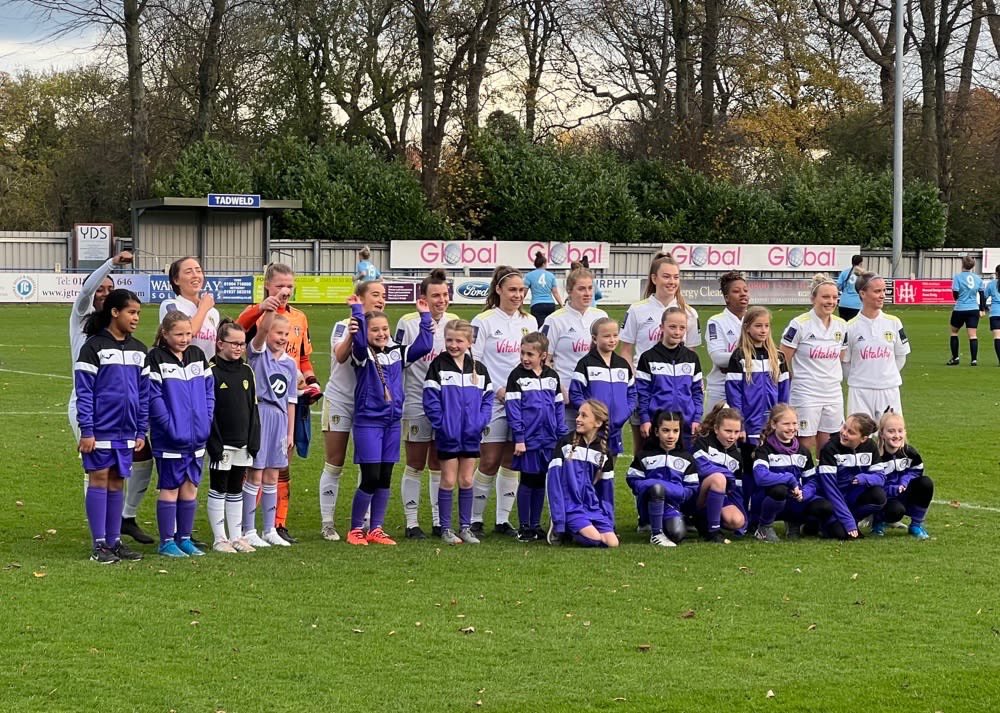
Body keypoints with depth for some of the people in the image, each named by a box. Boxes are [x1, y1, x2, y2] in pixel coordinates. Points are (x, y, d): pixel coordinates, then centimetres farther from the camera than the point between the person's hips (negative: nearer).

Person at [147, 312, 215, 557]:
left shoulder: (198, 356, 10)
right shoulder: (156, 358, -8)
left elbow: (209, 390, 12)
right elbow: (153, 396, -13)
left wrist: (207, 421, 1)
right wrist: (170, 425, -18)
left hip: (197, 436, 6)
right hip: (169, 439, -6)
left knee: (190, 487, 10)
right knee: (170, 488, 0)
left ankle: (184, 538, 19)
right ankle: (167, 541, 8)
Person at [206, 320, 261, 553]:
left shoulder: (246, 371, 9)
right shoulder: (211, 371, -10)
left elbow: (253, 408, 12)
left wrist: (254, 441, 5)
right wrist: (214, 444, -15)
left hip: (242, 444, 6)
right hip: (221, 444, -6)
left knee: (236, 491, 12)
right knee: (218, 490, 3)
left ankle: (236, 537, 18)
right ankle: (219, 539, 8)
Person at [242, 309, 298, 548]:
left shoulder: (290, 363, 10)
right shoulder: (258, 353, -3)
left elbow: (290, 400, 13)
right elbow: (261, 330, -24)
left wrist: (291, 432, 11)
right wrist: (267, 311, -41)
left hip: (280, 419, 5)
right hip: (259, 415, -5)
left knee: (272, 478, 11)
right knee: (255, 476, -2)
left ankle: (270, 530, 19)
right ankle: (248, 531, 5)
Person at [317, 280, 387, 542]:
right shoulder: (343, 326, -8)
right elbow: (340, 356, -25)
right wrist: (352, 333, -39)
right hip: (339, 400, -4)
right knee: (334, 465, 0)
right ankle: (327, 523, 7)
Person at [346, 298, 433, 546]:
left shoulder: (397, 353, 10)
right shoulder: (362, 354, -5)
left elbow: (424, 346, 7)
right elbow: (360, 340, -26)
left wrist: (425, 316, 5)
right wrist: (357, 311, -26)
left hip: (392, 422, 5)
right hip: (367, 422, -5)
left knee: (385, 479, 8)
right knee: (370, 478, -7)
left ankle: (376, 530, 16)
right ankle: (355, 530, 6)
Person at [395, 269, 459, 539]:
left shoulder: (454, 322, 6)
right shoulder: (408, 323, -7)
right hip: (416, 404, -4)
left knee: (439, 466, 9)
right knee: (415, 465, 1)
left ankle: (439, 522, 15)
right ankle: (412, 523, 7)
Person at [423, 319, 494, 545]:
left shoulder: (479, 369, 6)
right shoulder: (438, 366, -4)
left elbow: (487, 399, 6)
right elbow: (431, 399, -9)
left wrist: (480, 422, -8)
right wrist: (441, 424, -16)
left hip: (471, 435, 3)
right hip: (447, 435, -3)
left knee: (466, 481, 9)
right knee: (448, 481, 2)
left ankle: (466, 527, 16)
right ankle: (446, 528, 9)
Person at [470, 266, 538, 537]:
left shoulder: (530, 322, 12)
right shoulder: (484, 321, -4)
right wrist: (497, 390, -13)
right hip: (492, 403, -5)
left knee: (512, 463, 6)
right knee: (489, 462, -5)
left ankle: (503, 520, 13)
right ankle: (475, 519, 4)